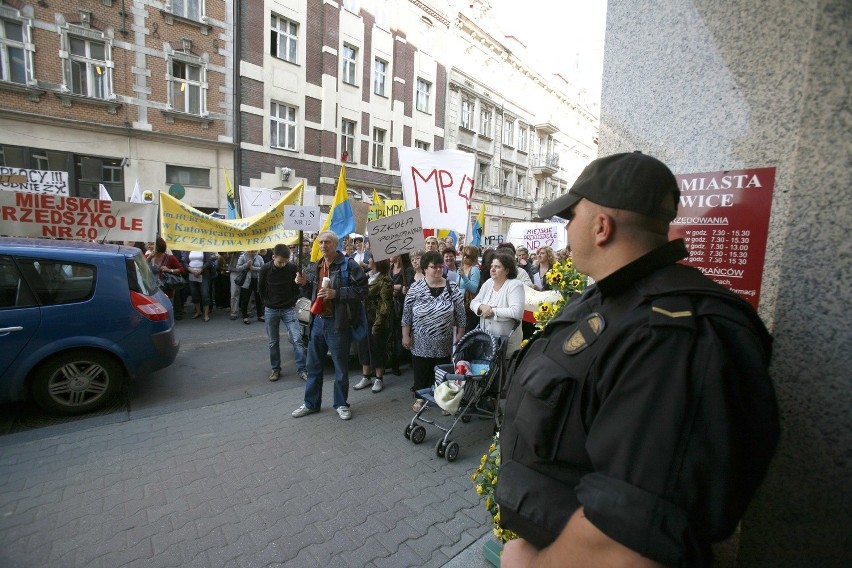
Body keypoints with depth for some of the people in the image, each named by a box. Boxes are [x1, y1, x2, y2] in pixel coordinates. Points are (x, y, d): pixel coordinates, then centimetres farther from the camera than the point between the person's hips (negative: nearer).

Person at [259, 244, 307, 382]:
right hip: (271, 310, 1)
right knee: (273, 342, 9)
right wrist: (267, 304, 4)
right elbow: (261, 289, 6)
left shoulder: (292, 268, -10)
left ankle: (302, 370, -2)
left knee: (297, 339, -8)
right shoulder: (265, 268, -8)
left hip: (288, 309, -1)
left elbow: (297, 287, 5)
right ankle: (276, 369, 24)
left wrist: (293, 302, 1)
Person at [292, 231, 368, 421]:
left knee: (340, 366, 8)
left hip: (336, 322, -6)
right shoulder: (317, 266, 12)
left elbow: (362, 290, -17)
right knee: (314, 365, 15)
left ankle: (341, 404, 25)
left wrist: (336, 293, -24)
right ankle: (311, 403, 31)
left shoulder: (348, 264, -10)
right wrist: (304, 283, 5)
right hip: (317, 320, 7)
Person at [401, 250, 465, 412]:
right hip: (421, 343, 0)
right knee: (421, 373, 13)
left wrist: (459, 337, -1)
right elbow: (407, 314, -1)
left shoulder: (452, 288, -4)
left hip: (444, 344, 0)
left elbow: (460, 315, 0)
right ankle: (420, 397, 34)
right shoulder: (415, 288, -5)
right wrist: (405, 336, -1)